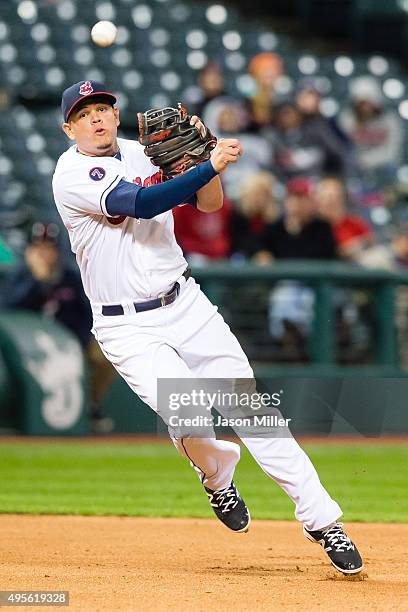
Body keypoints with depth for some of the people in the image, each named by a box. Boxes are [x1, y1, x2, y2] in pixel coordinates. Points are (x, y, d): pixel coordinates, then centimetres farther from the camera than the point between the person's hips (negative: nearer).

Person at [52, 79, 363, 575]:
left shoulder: (145, 152, 7)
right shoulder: (72, 175, -13)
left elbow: (209, 202, 7)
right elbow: (141, 204, -26)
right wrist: (211, 165, -29)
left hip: (186, 305, 5)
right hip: (128, 329, -5)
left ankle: (321, 519, 3)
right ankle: (216, 470, 14)